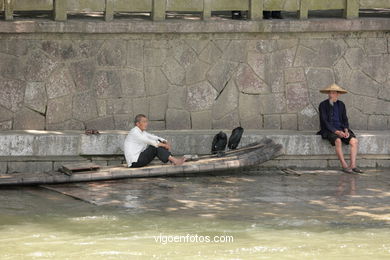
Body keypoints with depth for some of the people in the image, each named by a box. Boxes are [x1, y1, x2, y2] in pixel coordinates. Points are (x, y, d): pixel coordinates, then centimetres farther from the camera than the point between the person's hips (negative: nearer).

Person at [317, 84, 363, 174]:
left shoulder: (341, 104, 12)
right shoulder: (323, 105, -2)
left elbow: (345, 120, 11)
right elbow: (324, 122, -9)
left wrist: (346, 130, -10)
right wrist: (336, 132, -21)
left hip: (341, 130, 5)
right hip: (329, 131, -5)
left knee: (354, 140, -24)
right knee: (338, 141, -36)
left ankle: (353, 165, -29)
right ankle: (344, 166, -33)